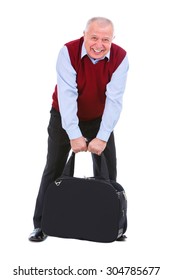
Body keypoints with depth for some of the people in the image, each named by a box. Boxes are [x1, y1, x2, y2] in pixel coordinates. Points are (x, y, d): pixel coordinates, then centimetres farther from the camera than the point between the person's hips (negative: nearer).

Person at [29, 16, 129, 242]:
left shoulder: (120, 58, -21)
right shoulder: (68, 52, -25)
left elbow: (114, 99, -26)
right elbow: (67, 95, -31)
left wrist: (102, 137, -34)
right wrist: (74, 135, -38)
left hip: (99, 119, 2)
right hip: (65, 117, -2)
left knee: (108, 170, 3)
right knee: (54, 169, 0)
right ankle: (41, 224, 9)